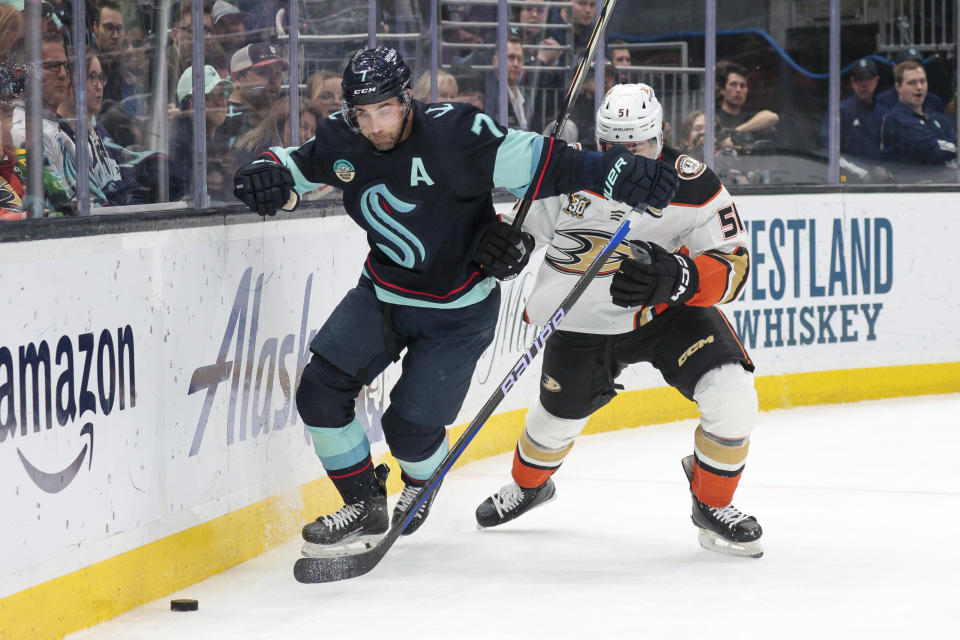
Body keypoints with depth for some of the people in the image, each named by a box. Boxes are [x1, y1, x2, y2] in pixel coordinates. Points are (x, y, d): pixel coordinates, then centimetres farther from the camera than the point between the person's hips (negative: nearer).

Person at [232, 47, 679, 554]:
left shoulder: (455, 136, -28)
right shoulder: (342, 140, -9)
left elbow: (540, 164, -29)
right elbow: (300, 166, 10)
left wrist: (617, 172, -41)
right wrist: (268, 175, -14)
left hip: (457, 311, -5)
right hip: (382, 292, 5)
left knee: (412, 423, -6)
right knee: (321, 390, -6)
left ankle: (422, 483, 32)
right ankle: (364, 506, 12)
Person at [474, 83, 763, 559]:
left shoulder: (694, 188, -22)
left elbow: (731, 266, -25)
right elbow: (526, 220, 2)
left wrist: (675, 278, -44)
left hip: (669, 309, -1)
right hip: (584, 319, 1)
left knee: (730, 392, -21)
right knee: (558, 417, 13)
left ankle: (712, 507, 4)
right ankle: (528, 484, 51)